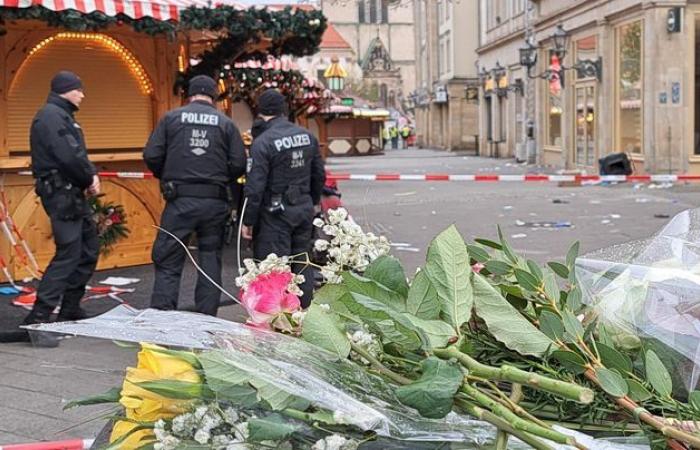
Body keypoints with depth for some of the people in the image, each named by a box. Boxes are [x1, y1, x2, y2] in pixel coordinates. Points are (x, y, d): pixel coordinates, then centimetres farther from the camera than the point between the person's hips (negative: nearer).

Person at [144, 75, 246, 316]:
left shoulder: (171, 118, 4)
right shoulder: (226, 123, 6)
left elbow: (151, 155, -1)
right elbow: (239, 164, 0)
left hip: (180, 200, -1)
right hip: (215, 203, 2)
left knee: (167, 261, 3)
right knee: (211, 260, 12)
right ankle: (207, 318, 14)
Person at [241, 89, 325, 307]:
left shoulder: (263, 142, -14)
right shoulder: (307, 136, 5)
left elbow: (255, 187, -16)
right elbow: (319, 175, 13)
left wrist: (248, 221, -9)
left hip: (276, 214, -6)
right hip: (305, 208, 6)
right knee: (302, 264, 15)